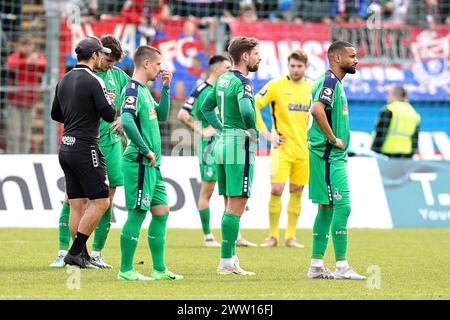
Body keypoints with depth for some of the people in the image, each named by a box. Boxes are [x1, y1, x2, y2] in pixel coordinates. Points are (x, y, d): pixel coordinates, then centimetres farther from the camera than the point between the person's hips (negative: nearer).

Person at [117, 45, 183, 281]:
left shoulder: (144, 90, 16)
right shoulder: (132, 90, -14)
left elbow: (161, 115, 28)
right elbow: (127, 121, -28)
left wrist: (165, 88, 18)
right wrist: (146, 150, -21)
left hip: (151, 165, 10)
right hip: (139, 163, -10)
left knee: (161, 212, 12)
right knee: (137, 214, -7)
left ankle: (159, 269, 17)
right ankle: (125, 270, -1)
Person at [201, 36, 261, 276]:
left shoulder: (223, 79, 12)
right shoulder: (243, 82, -15)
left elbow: (206, 107, 23)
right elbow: (246, 111, -32)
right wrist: (253, 131, -14)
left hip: (223, 142, 9)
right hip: (240, 146, -9)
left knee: (230, 206, 14)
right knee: (236, 207, -7)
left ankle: (230, 258, 16)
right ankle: (226, 261, -8)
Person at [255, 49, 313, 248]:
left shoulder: (313, 88, 8)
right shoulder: (276, 86, -5)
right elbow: (252, 106, -7)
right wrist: (266, 133, -9)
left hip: (304, 148, 4)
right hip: (282, 147, -4)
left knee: (296, 191, 6)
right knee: (276, 189, -11)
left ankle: (290, 236, 13)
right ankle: (273, 235, 0)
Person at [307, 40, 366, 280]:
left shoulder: (335, 82, 18)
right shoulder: (330, 81, -14)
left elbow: (319, 110, 29)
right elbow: (317, 110, -30)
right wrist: (333, 139, -21)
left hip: (334, 156, 10)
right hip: (328, 155, -10)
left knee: (327, 207, 11)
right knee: (342, 206, -11)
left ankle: (316, 266, 14)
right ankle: (341, 266, -10)